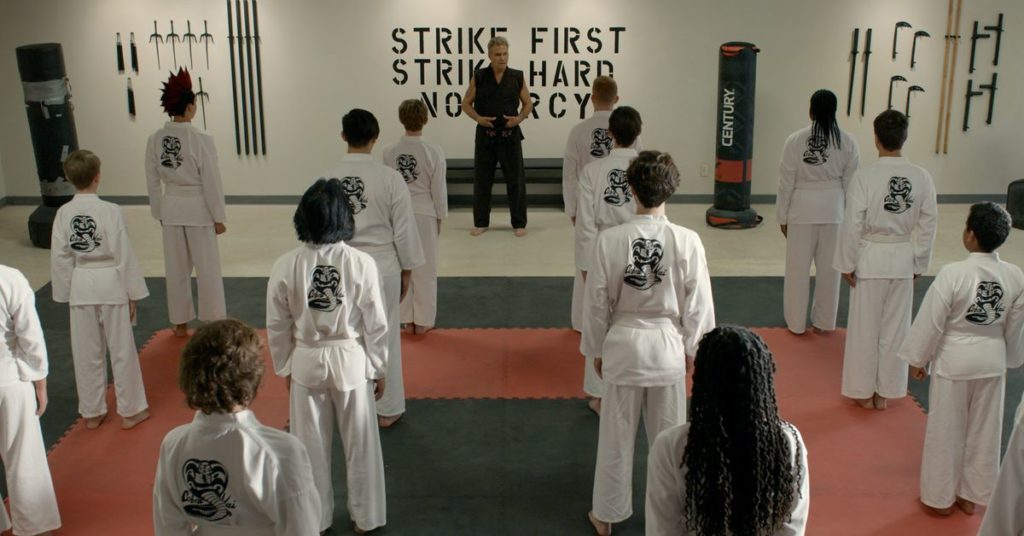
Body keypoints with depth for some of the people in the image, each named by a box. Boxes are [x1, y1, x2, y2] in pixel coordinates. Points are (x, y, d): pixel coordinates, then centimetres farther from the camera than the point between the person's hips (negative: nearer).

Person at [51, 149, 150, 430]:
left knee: (86, 353, 14)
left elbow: (60, 258, 1)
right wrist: (133, 293, -3)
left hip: (81, 287, 4)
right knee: (122, 350, 8)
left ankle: (92, 412, 27)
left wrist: (67, 293, 12)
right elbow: (124, 255, -12)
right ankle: (130, 410, 19)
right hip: (110, 284, -4)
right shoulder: (110, 211, -15)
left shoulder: (63, 214, -3)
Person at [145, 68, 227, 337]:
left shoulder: (155, 140, -3)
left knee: (176, 267, 16)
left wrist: (159, 213, 16)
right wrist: (219, 217, -5)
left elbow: (153, 180, 5)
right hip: (198, 208, -5)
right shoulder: (201, 140, -17)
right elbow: (212, 181, -14)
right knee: (208, 267, 7)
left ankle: (180, 323, 28)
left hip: (171, 208, 5)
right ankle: (214, 323, 15)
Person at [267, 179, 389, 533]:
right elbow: (376, 324, -9)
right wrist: (379, 370, 5)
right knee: (360, 445, 17)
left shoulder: (285, 266, -13)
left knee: (311, 446, 18)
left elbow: (277, 326, -3)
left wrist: (285, 368, 12)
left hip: (306, 364, 1)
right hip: (350, 362, -1)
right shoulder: (361, 264, -17)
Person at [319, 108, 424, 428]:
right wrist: (407, 270, 6)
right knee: (384, 338, 11)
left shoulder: (327, 179, -6)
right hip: (382, 267, -2)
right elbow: (404, 229, -7)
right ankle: (387, 409, 22)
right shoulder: (390, 178, -12)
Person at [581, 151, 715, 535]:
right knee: (669, 435, 18)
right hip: (668, 348, 0)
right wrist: (694, 350, 11)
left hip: (623, 345, 0)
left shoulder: (610, 240, -14)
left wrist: (596, 350, 9)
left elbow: (597, 302, -6)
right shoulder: (687, 241, -15)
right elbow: (698, 304, -6)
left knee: (616, 436, 16)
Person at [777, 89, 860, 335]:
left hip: (803, 210, -2)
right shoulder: (847, 142, -5)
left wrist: (783, 216, 4)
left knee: (798, 267, 10)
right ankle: (823, 321, 26)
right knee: (829, 267, 14)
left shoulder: (795, 140, -11)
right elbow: (851, 182, 1)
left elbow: (786, 182, -6)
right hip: (834, 209, 2)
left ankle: (796, 322, 20)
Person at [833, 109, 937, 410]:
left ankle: (864, 391, 22)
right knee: (895, 327, 14)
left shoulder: (865, 176, -16)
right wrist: (919, 264, 12)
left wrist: (846, 263, -3)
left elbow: (852, 224, -14)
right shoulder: (922, 178, -5)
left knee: (865, 326, 11)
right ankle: (885, 392, 26)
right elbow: (928, 226, 1)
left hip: (871, 258, -3)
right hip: (904, 260, 3)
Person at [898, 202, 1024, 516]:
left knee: (946, 431, 11)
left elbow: (931, 321, -16)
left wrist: (918, 359, -2)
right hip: (992, 361, 4)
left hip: (954, 360, -4)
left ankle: (941, 497, 26)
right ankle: (969, 495, 32)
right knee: (984, 431, 17)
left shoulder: (952, 274, -23)